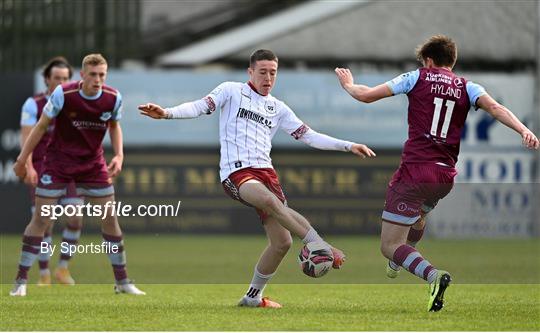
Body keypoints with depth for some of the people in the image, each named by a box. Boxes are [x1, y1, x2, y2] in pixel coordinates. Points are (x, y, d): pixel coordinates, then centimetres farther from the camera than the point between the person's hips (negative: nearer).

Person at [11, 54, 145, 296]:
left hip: (93, 165, 3)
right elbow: (42, 126, -8)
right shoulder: (63, 94, -20)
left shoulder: (113, 98, -11)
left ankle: (122, 281, 13)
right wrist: (22, 159, -5)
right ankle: (21, 281, 1)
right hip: (58, 163, -3)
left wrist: (119, 155, -4)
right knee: (41, 219, -7)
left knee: (110, 219, 2)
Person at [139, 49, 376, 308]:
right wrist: (167, 113, -20)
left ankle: (253, 296, 16)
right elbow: (201, 107, -3)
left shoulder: (278, 108, 20)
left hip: (265, 171, 6)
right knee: (271, 201, -38)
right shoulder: (232, 91, 9)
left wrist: (348, 146, 12)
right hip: (235, 172, -6)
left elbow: (309, 137, 20)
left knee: (282, 241, -2)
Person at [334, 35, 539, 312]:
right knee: (419, 213, 39)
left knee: (389, 245, -4)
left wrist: (348, 84, 22)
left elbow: (366, 95, 1)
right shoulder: (467, 87, 8)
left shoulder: (417, 78, 1)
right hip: (446, 176, 6)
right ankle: (396, 264, 61)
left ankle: (433, 276, -29)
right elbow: (494, 107, -11)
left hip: (415, 170, -6)